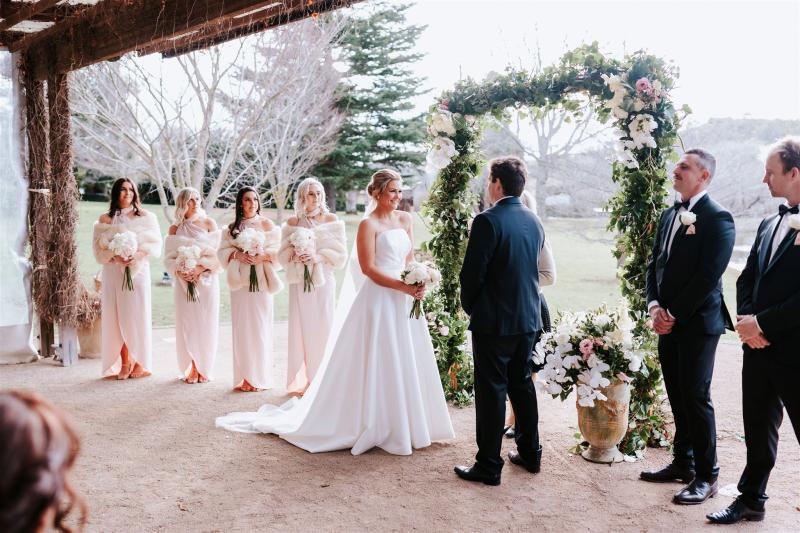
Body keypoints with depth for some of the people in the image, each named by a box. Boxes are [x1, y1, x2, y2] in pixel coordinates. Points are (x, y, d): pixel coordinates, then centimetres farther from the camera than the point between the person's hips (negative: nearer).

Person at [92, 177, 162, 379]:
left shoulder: (146, 217, 8)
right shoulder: (105, 219, 9)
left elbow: (155, 244, 2)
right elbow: (98, 248, 4)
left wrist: (139, 253, -15)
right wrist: (114, 256, -15)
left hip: (138, 271, -1)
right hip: (113, 272, 1)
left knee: (138, 316, -2)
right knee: (117, 317, 0)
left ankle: (140, 362, 6)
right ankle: (124, 363, 6)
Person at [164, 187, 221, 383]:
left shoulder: (208, 223, 3)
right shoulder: (175, 228, 8)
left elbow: (218, 253, -2)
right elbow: (169, 257, 6)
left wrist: (201, 267, -15)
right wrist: (178, 270, -13)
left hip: (207, 280, -1)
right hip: (184, 282, 1)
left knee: (205, 325, 0)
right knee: (186, 325, 0)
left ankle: (203, 369, 10)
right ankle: (190, 369, 10)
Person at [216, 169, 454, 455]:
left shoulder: (404, 219, 11)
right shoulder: (368, 224, -10)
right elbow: (368, 268, -14)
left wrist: (417, 283, -3)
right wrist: (403, 287, -18)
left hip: (404, 300, 7)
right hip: (379, 300, -7)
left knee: (407, 362, 12)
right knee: (378, 363, 1)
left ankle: (407, 425, 25)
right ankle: (378, 426, 13)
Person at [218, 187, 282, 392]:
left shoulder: (267, 224, 4)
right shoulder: (232, 227, 12)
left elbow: (277, 250, 0)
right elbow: (223, 251, 7)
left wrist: (263, 256, -17)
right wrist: (237, 254, -11)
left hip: (261, 281, -2)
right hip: (240, 281, 2)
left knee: (259, 327, -3)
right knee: (241, 327, 2)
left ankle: (259, 377, 4)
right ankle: (243, 377, 7)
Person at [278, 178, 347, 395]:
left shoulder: (332, 220, 3)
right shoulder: (292, 222, 7)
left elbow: (340, 254, 1)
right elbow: (283, 255, 8)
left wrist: (318, 257, -14)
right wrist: (295, 255, -12)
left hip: (323, 281, -1)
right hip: (299, 283, 1)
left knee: (323, 328, -1)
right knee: (301, 328, 2)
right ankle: (301, 381, 11)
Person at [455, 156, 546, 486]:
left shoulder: (488, 221, -17)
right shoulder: (534, 221, 6)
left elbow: (472, 273, -16)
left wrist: (469, 307, 1)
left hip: (494, 322, -7)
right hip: (529, 319, 7)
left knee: (491, 391, 1)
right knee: (522, 385, 19)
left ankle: (488, 466, 9)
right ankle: (530, 453, 30)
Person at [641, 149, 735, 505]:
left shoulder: (717, 219, -11)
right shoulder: (669, 215, 13)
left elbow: (708, 276, -17)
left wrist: (674, 315, -14)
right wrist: (655, 306, -1)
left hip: (698, 323, -7)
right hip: (669, 322, 7)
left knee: (696, 398, -2)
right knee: (677, 396, 14)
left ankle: (706, 476, 11)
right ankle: (683, 462, 27)